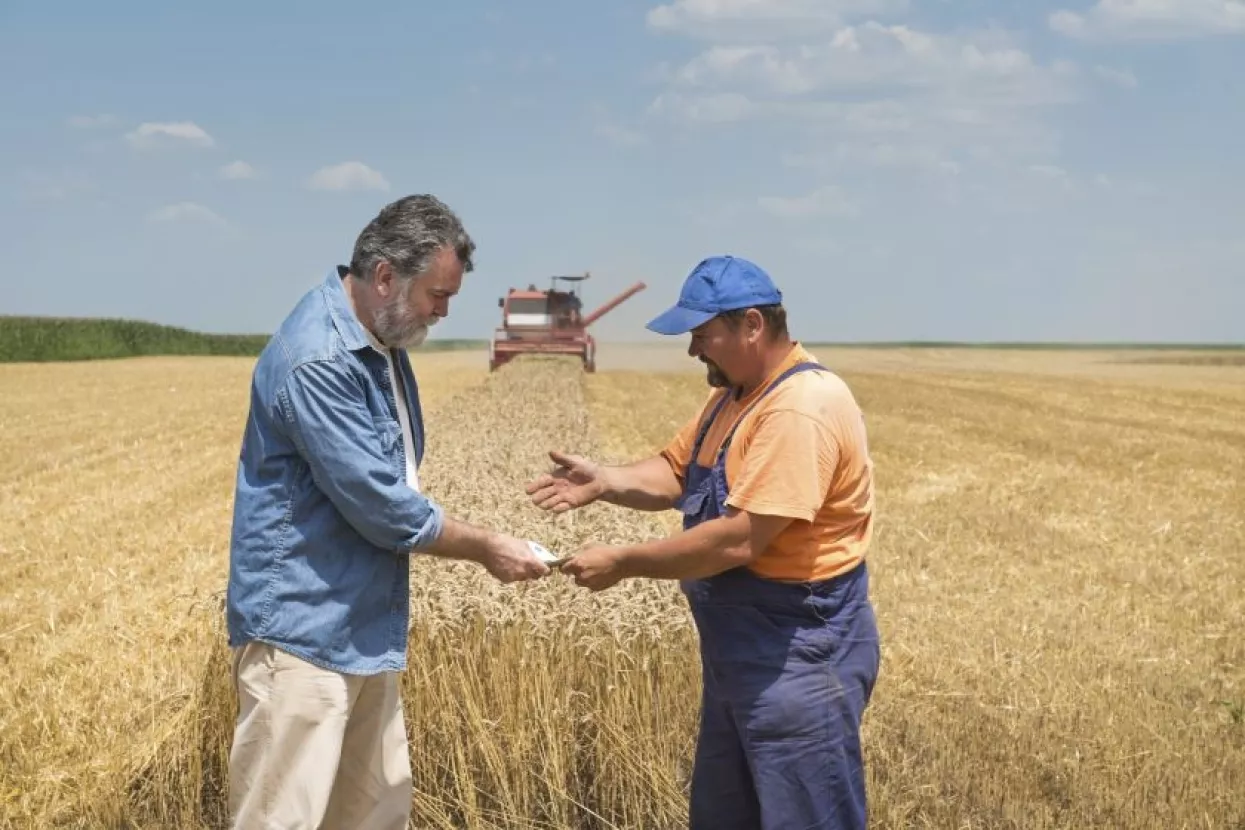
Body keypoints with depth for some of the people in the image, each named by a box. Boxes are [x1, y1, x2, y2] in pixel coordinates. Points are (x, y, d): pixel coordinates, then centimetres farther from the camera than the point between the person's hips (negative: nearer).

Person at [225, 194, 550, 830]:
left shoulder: (382, 343, 7)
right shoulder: (317, 360, -24)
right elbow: (381, 505, -23)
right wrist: (486, 549, -11)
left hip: (361, 627, 10)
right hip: (301, 629, -10)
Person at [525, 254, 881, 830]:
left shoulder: (802, 409, -24)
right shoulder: (734, 395, 9)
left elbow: (739, 540, -28)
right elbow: (674, 471, 12)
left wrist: (623, 563, -21)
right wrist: (603, 481, -8)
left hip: (801, 654, -10)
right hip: (739, 648, 10)